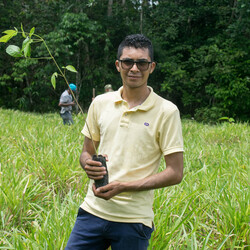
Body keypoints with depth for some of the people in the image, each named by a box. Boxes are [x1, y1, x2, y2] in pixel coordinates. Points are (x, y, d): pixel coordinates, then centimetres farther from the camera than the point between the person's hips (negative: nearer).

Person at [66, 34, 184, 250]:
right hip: (93, 210, 3)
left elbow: (175, 173, -8)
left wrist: (123, 187, -16)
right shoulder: (100, 103, 5)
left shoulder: (166, 112, -6)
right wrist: (89, 164, -9)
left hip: (133, 220, -3)